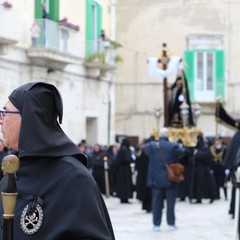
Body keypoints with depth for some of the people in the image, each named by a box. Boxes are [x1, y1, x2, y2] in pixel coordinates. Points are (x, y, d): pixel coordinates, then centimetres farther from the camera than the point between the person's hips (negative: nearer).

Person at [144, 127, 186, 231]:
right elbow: (183, 152, -2)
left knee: (156, 202, 7)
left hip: (156, 180, 1)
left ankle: (156, 224, 9)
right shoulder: (173, 146, -11)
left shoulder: (152, 146, -6)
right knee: (170, 202, 7)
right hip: (171, 180, -1)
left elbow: (145, 149, 12)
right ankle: (171, 224, 9)